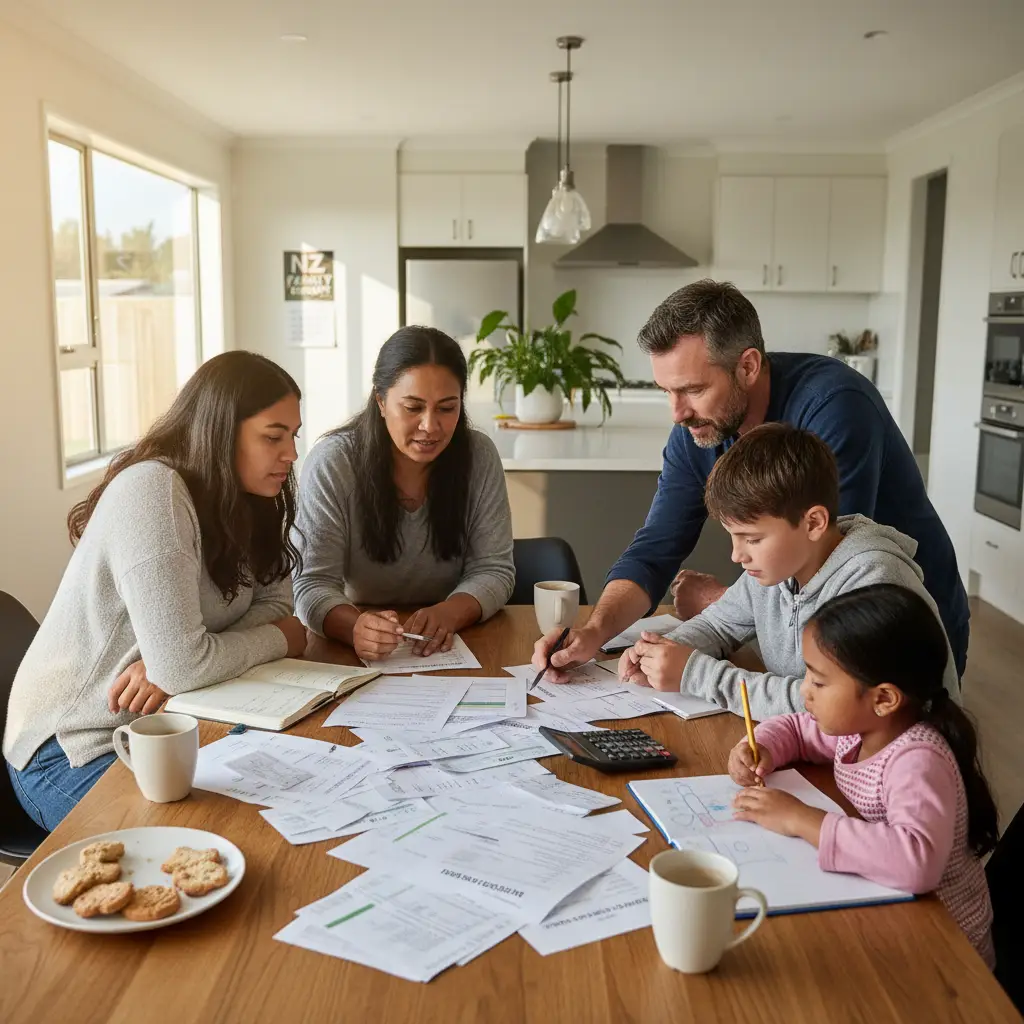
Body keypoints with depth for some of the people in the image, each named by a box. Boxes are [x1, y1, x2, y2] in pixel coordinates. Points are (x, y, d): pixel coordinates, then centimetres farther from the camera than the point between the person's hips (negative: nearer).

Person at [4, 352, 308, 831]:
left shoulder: (245, 498, 2)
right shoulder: (152, 491, -24)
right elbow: (180, 665, -29)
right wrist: (283, 639, -11)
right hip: (75, 751, -7)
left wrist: (171, 667, -21)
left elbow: (274, 605, -4)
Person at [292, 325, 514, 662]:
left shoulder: (479, 456, -6)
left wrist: (448, 614, -27)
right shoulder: (331, 464, -13)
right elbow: (314, 584, -16)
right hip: (351, 653, -1)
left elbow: (493, 570, -5)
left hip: (450, 647, 2)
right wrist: (355, 627, -38)